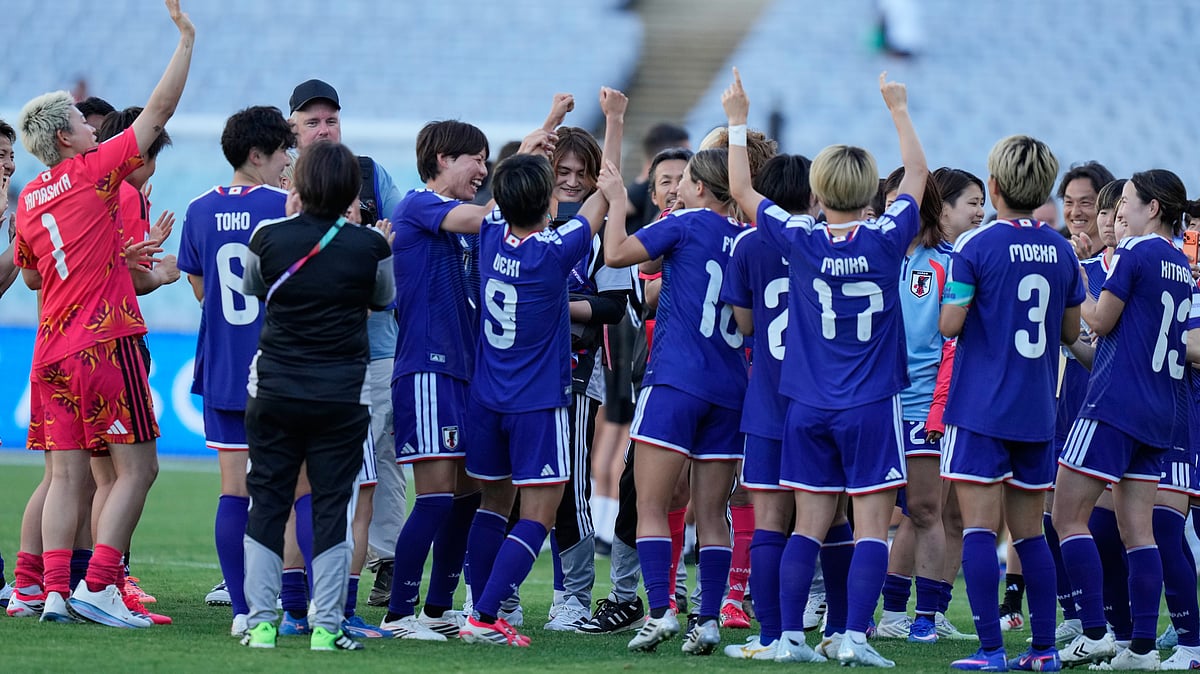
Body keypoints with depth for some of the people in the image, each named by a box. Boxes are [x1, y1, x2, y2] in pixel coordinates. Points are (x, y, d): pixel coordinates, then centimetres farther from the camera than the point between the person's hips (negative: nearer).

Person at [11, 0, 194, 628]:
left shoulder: (28, 200, 12)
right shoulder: (94, 171, -5)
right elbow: (159, 110, -4)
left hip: (52, 351, 7)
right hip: (105, 341, -7)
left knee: (66, 476, 5)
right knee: (136, 468, -3)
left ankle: (56, 589, -3)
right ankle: (99, 584, -12)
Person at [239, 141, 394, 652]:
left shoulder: (269, 237, -5)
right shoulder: (370, 246, -7)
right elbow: (383, 300, 13)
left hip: (273, 393, 1)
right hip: (343, 395, -1)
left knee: (267, 502, 7)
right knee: (332, 506, 4)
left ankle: (260, 623, 4)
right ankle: (326, 626, 0)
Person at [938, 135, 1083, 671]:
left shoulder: (976, 246, -10)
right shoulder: (1061, 250, 7)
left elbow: (949, 324, -13)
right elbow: (1071, 331, 14)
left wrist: (950, 303, 8)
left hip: (980, 408, -5)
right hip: (1037, 410, 5)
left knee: (979, 529, -6)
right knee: (1030, 532, 12)